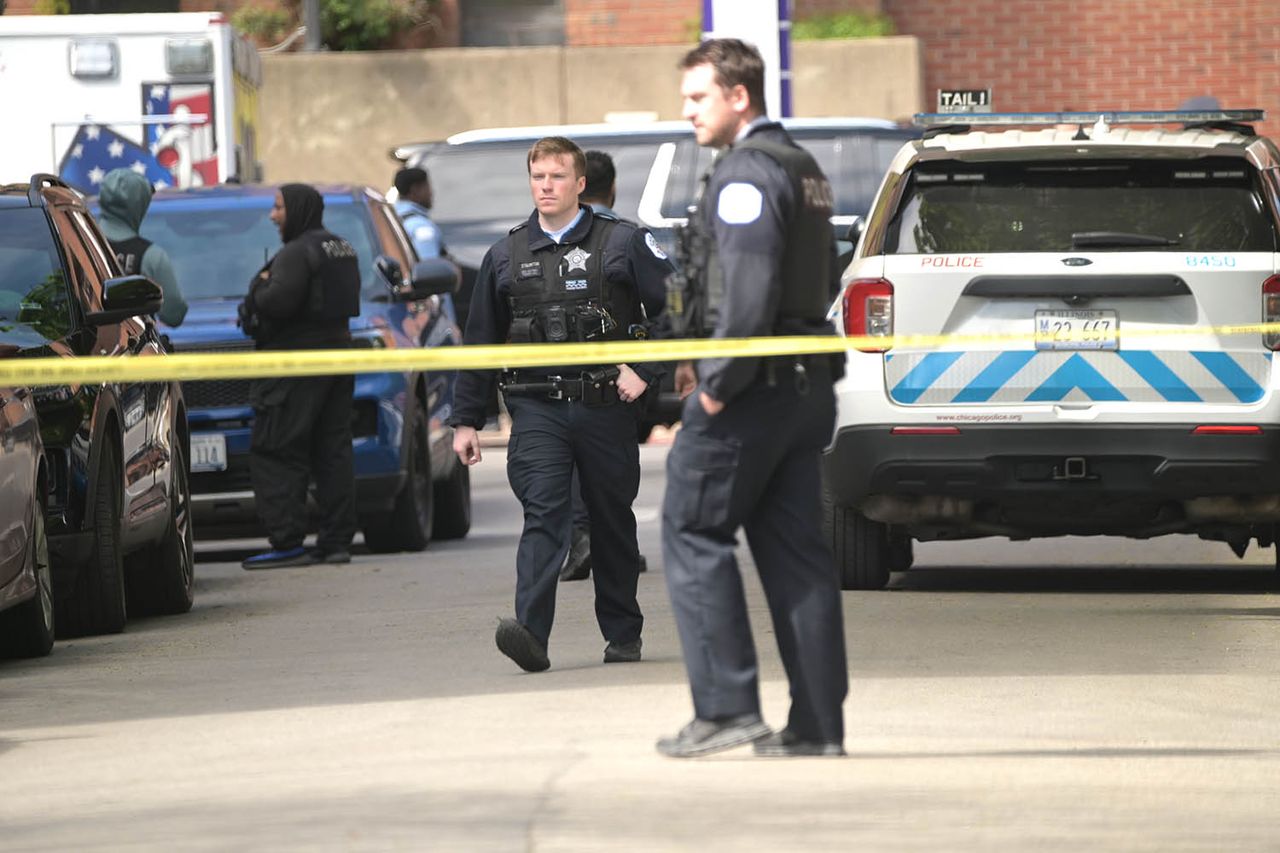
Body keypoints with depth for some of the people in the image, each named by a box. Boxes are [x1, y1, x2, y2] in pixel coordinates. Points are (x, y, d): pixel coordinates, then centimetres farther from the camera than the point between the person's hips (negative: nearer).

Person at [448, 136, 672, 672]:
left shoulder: (620, 243, 3)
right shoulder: (507, 256, 11)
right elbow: (481, 342, 14)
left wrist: (644, 371, -6)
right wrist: (466, 420, 12)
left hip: (604, 407, -1)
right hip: (537, 409, 1)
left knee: (613, 522, 9)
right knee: (543, 514, -15)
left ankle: (623, 633, 22)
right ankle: (531, 633, -28)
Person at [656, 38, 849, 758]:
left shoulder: (745, 172, -13)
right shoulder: (804, 169, 19)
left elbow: (749, 288, -23)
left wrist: (719, 382, -17)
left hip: (754, 384, -9)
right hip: (808, 385, 9)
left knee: (695, 536, -2)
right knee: (795, 550, 8)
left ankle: (727, 706, -7)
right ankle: (818, 722, 5)